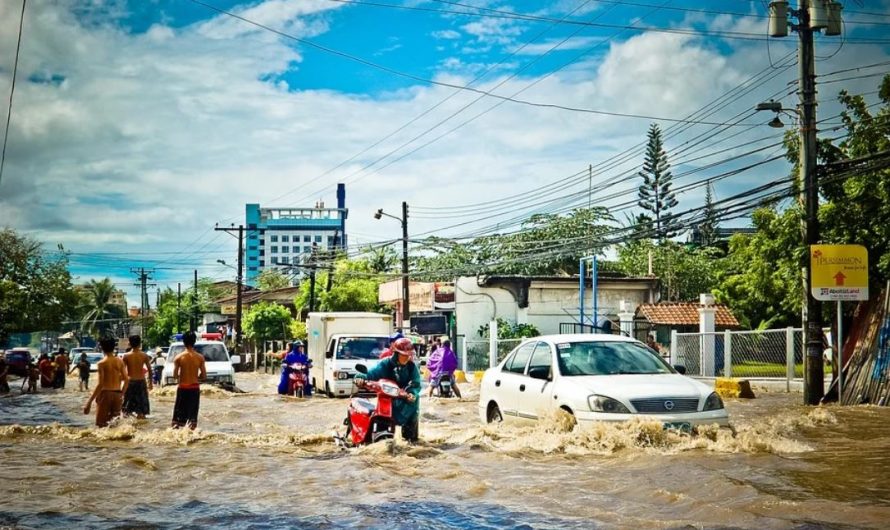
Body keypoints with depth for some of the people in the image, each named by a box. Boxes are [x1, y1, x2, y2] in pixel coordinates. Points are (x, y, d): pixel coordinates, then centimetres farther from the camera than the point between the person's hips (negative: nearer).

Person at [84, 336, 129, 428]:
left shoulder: (102, 363, -9)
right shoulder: (120, 362, 5)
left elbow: (100, 384, -15)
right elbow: (126, 380, 4)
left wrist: (89, 402, -13)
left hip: (105, 393, -5)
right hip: (117, 394, 5)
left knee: (101, 423, 1)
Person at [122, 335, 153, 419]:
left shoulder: (126, 356, -5)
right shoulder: (144, 355, -3)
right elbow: (149, 370, -1)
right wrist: (150, 382, 8)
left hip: (130, 381, 0)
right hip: (141, 381, 1)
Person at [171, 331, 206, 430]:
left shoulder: (179, 357, -7)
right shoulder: (200, 357, -5)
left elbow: (175, 375, -7)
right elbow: (204, 376, -3)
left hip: (182, 388, -1)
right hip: (195, 388, 1)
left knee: (179, 414, 8)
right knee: (193, 414, 7)